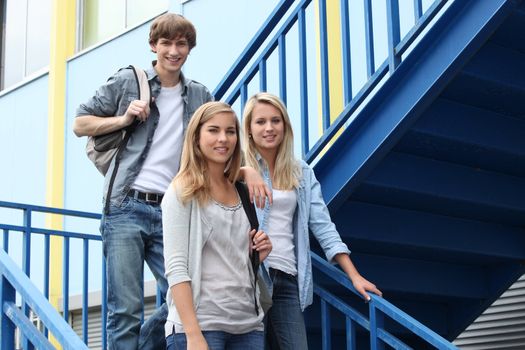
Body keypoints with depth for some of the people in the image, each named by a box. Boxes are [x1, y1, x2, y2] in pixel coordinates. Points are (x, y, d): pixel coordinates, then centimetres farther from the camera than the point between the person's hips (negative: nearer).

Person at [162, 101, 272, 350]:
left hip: (248, 324, 6)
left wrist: (256, 256, 2)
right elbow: (176, 268, -11)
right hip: (200, 323, -5)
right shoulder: (182, 193, -3)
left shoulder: (240, 194, 14)